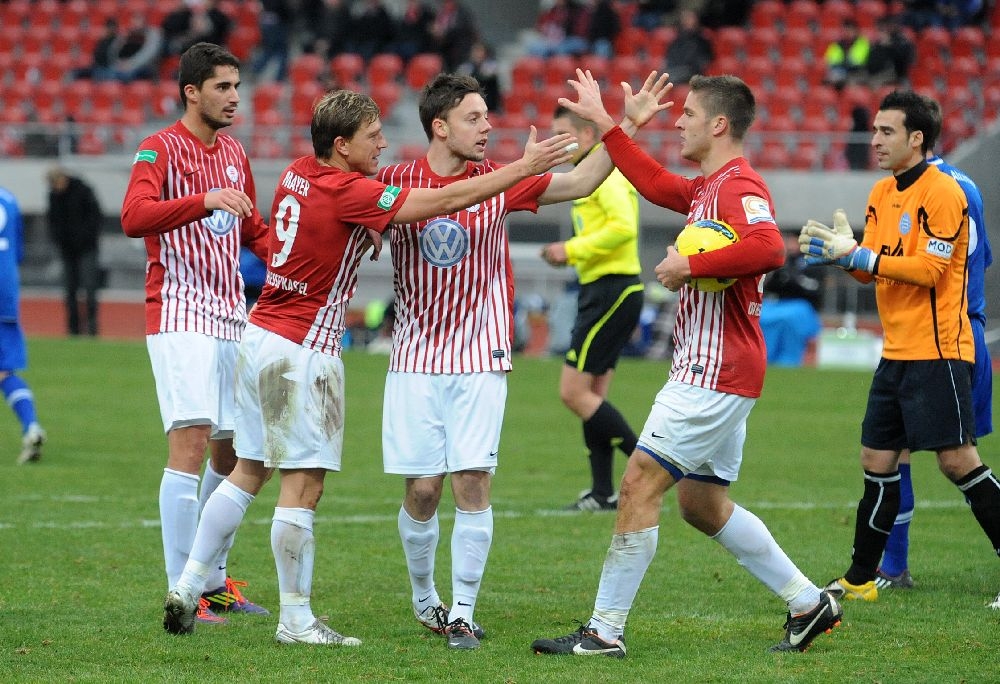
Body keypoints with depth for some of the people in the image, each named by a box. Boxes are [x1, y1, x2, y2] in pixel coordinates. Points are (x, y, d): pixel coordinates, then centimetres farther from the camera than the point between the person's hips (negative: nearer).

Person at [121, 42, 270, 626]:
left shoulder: (234, 153, 16)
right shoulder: (160, 150, -7)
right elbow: (134, 217, -25)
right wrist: (204, 200, -37)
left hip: (232, 318, 8)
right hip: (181, 316, -7)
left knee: (232, 452, 10)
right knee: (191, 443, -15)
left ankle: (214, 579, 22)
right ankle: (182, 594, -14)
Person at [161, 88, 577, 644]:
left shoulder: (298, 175, 7)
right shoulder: (348, 192, -18)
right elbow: (444, 201, -18)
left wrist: (368, 232, 8)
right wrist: (524, 166, -14)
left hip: (261, 337, 9)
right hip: (302, 351, -9)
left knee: (248, 473, 15)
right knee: (304, 487, -3)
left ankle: (188, 587, 16)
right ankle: (296, 620, 1)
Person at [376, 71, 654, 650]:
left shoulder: (501, 181, 2)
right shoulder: (397, 181, 0)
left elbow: (580, 182, 3)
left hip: (480, 358, 0)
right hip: (416, 360, 0)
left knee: (473, 483, -8)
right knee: (422, 488, 0)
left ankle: (462, 612, 0)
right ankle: (424, 598, 23)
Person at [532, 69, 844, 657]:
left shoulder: (739, 186, -16)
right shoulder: (708, 187, 15)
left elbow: (768, 249, -35)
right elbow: (656, 184, 34)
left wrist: (691, 265, -26)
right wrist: (604, 122, 35)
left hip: (716, 372, -11)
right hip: (712, 372, 11)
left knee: (640, 483, -10)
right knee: (702, 504, 16)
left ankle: (605, 632, -7)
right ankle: (810, 603, 21)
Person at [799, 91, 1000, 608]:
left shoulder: (941, 192, -12)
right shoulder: (882, 194, 13)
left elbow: (929, 269, -20)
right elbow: (872, 267, 15)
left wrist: (856, 254, -21)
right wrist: (835, 250, -4)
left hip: (938, 352, -8)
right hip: (897, 351, 8)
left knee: (957, 460, -10)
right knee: (877, 460, 9)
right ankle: (859, 580, 16)